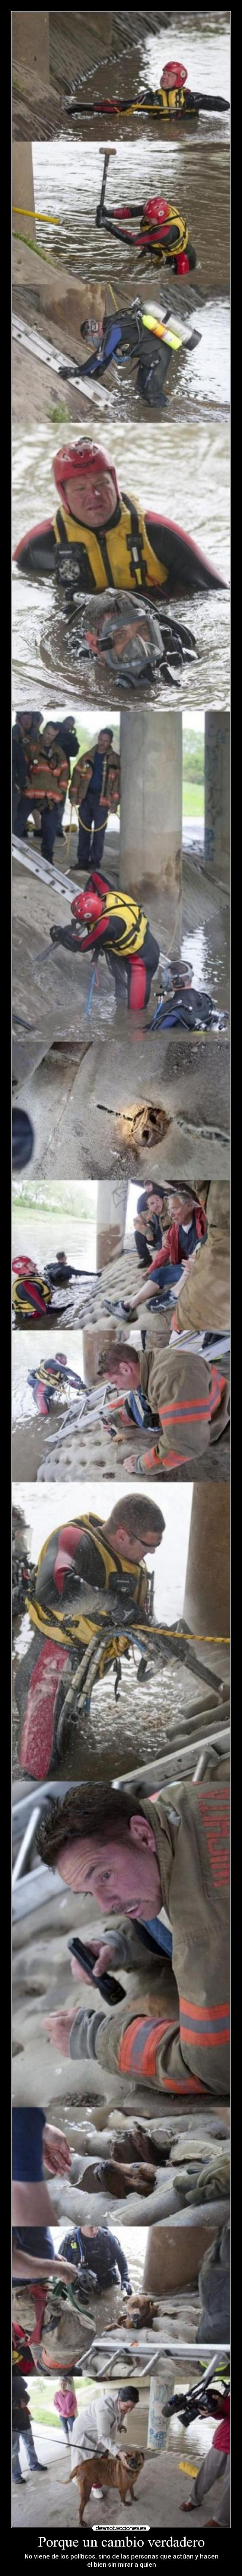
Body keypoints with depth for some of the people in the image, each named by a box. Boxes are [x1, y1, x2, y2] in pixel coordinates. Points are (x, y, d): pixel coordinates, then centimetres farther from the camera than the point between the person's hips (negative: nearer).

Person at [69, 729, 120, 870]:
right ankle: (83, 860, 10)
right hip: (86, 797, 3)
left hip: (103, 799, -3)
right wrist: (74, 796, 0)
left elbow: (118, 781, -1)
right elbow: (77, 775, 8)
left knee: (99, 832, -3)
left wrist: (115, 802, -8)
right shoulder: (88, 757, 9)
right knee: (84, 830, 4)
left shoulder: (115, 760, 2)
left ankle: (96, 860, 3)